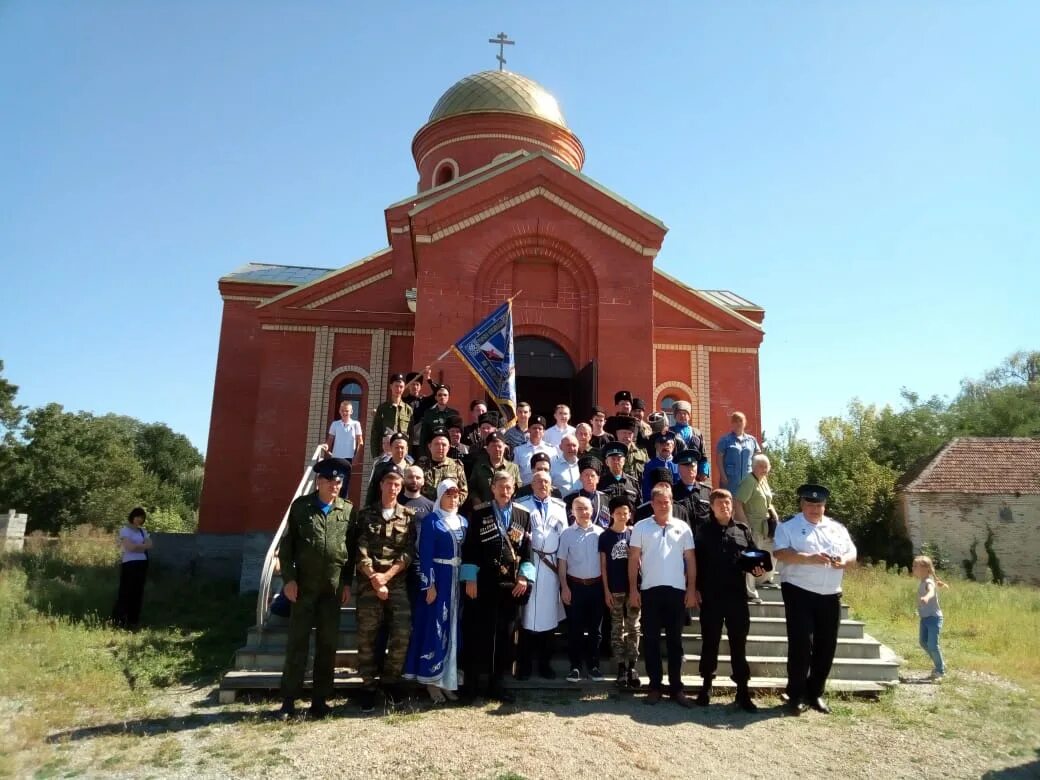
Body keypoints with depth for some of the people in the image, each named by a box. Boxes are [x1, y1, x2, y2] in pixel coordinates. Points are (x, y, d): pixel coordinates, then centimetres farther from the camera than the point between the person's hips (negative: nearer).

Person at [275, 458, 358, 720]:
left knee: (328, 645, 7)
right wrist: (289, 578, -7)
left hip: (334, 587, 1)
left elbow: (353, 549, 5)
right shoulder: (300, 505, 2)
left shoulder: (349, 510, 5)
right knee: (297, 643, 3)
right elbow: (286, 545, 1)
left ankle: (320, 700, 16)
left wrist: (348, 582, 0)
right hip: (303, 585, -1)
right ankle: (289, 701, 12)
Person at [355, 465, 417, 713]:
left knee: (402, 634, -6)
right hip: (369, 583, 0)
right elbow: (361, 550, 0)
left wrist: (387, 575, -10)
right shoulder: (366, 514, 7)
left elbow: (409, 552, 0)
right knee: (367, 637, 2)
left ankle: (390, 680, 14)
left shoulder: (408, 516, 7)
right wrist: (374, 578, -10)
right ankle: (368, 687, 13)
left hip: (398, 583, 0)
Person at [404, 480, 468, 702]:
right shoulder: (431, 521, -5)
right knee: (435, 629, -1)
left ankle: (448, 679, 18)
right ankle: (431, 680, 8)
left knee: (454, 629, 9)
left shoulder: (463, 521, 11)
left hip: (458, 580, 5)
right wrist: (429, 584, -15)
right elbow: (425, 555, -9)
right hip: (438, 579, -5)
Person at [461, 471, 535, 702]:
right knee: (476, 632, 1)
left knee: (505, 634, 7)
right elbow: (469, 548, -2)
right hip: (483, 584, -2)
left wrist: (524, 577, -2)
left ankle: (496, 683, 17)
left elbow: (527, 550, 7)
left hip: (511, 585, 2)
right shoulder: (479, 514, 1)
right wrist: (470, 579, -7)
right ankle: (470, 682, 12)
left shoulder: (523, 516, 7)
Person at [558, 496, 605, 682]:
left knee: (594, 628, 11)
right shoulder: (567, 533, -2)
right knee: (574, 628, 5)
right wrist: (564, 587, -5)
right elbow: (562, 562, 0)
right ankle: (575, 667, 15)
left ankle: (593, 665, 22)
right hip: (574, 585, -1)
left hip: (596, 585, 1)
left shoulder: (600, 532, 0)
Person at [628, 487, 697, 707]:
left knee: (675, 640, 7)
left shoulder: (683, 528, 6)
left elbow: (690, 560, 7)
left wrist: (691, 589, 0)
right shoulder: (641, 527, 2)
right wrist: (633, 589, -4)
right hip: (650, 590, -1)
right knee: (651, 640, 5)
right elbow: (633, 560, 2)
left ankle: (676, 687, 15)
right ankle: (654, 685, 15)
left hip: (677, 590, 1)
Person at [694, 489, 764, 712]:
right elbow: (696, 561, 2)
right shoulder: (704, 531, 5)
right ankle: (706, 687, 20)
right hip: (710, 596, -1)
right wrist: (696, 588, -5)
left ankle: (742, 691, 13)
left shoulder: (743, 530, 9)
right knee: (710, 642, 8)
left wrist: (757, 568, -12)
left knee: (739, 643, 6)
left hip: (737, 596, 1)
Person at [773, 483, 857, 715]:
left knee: (826, 647, 9)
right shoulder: (788, 527, 0)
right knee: (801, 644, -7)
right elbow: (780, 552, -12)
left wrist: (844, 560, -10)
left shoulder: (838, 529, 15)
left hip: (830, 595, 5)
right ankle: (796, 696, 5)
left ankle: (815, 694, 23)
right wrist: (809, 558, -24)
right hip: (800, 592, -5)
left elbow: (852, 552, 13)